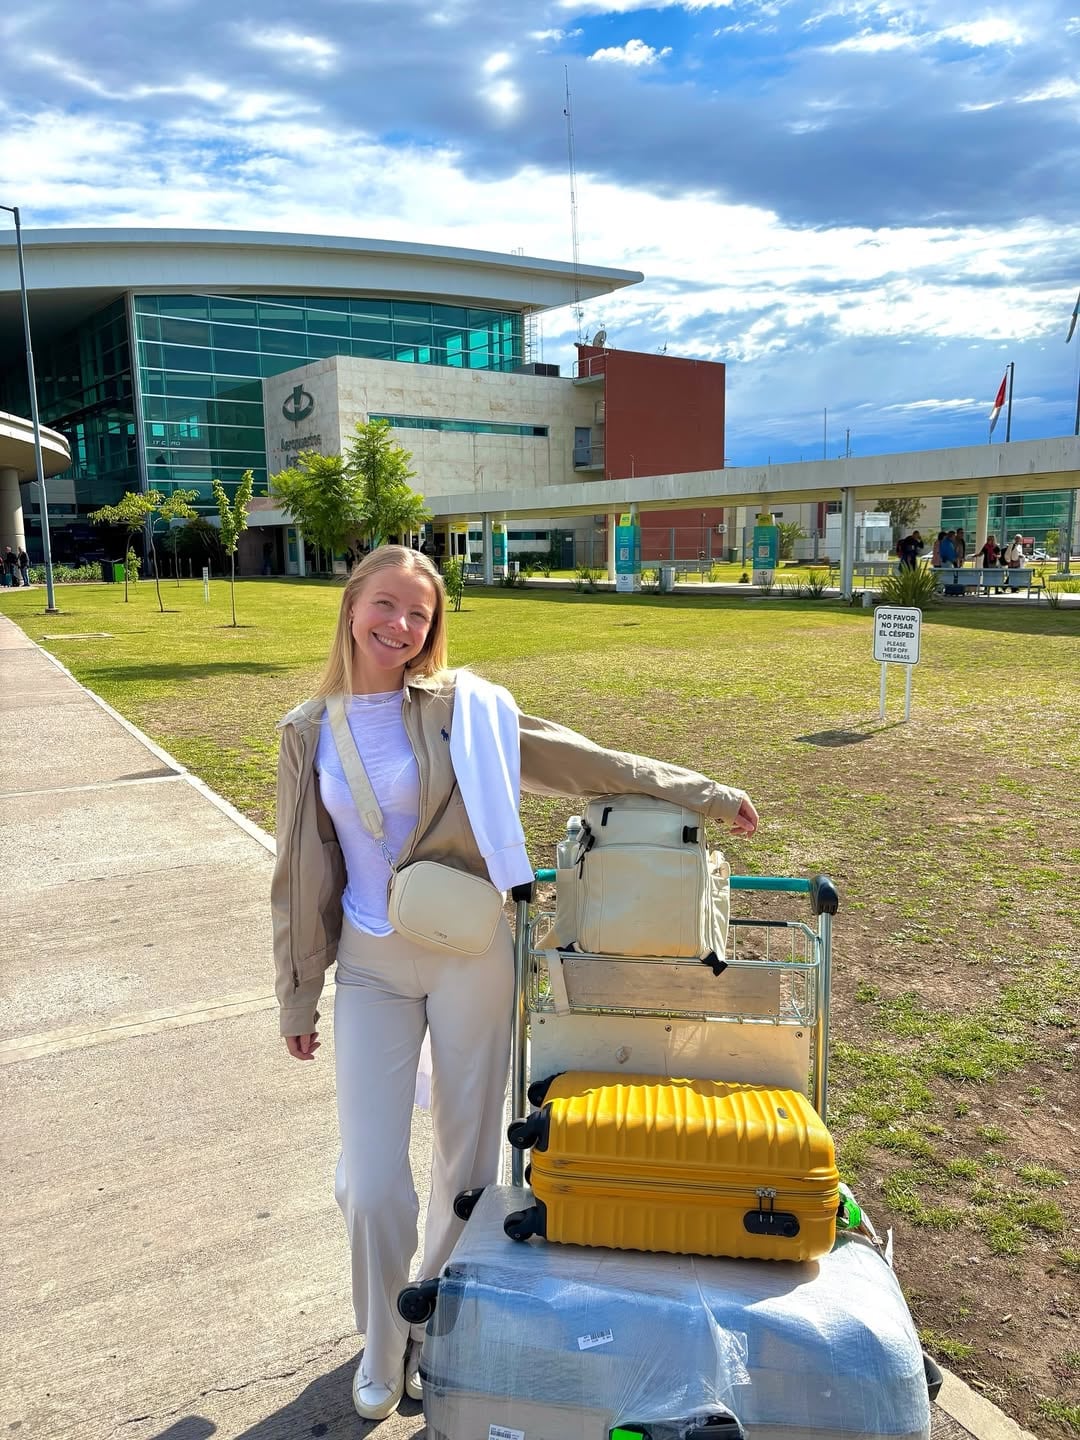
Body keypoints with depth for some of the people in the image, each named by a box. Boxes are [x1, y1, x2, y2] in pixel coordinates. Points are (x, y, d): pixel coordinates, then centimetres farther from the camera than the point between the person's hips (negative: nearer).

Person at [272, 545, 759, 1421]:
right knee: (371, 1183, 0)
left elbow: (587, 763, -2)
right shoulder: (309, 733, 1)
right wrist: (298, 998, 11)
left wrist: (702, 795, -3)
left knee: (468, 1157, 12)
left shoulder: (459, 707, -6)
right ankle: (383, 1347, 32)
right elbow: (301, 877, 7)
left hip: (469, 955, -1)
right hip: (369, 966, 1)